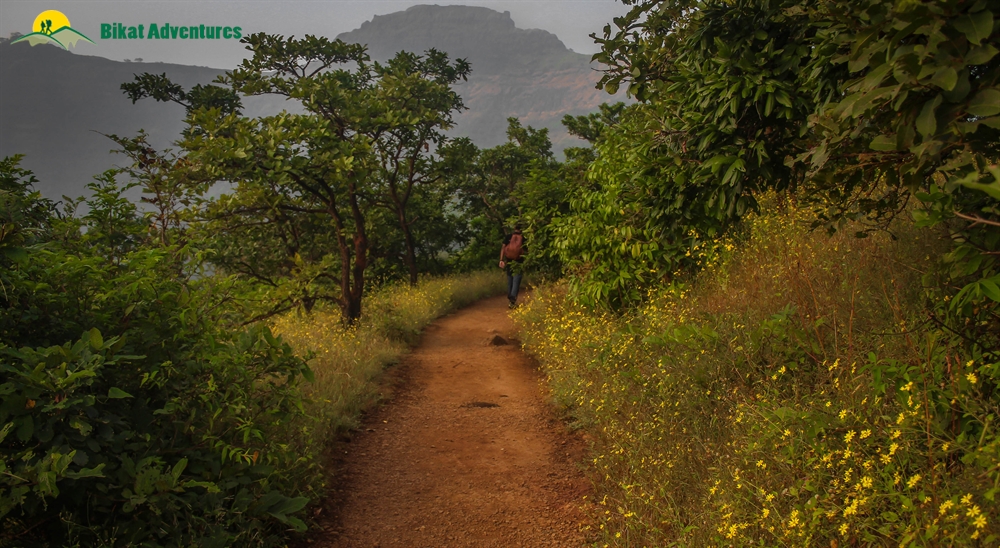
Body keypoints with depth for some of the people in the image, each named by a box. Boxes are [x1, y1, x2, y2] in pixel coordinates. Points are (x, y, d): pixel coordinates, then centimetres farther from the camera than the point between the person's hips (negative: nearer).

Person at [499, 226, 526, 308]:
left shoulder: (508, 237, 0)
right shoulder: (524, 238, -2)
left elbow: (503, 248, -6)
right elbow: (526, 251, -1)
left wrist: (501, 260, -7)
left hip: (509, 261, 2)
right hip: (519, 263, -2)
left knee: (509, 280, 16)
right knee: (516, 282, -2)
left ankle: (509, 298, 27)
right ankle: (512, 301, -13)